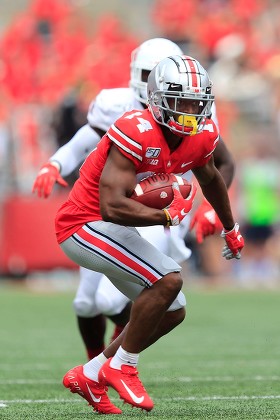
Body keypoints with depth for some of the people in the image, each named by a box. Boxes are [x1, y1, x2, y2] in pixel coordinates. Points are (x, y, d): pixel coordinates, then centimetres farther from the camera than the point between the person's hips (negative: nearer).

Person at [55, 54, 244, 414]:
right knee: (168, 280, -23)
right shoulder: (136, 133, -28)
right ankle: (121, 368, -6)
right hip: (83, 225, -9)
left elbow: (210, 178, 22)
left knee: (172, 312, 12)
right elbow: (112, 207, -35)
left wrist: (230, 229, 36)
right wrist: (169, 215, -25)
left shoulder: (202, 136, -3)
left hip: (111, 231, 9)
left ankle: (89, 376, 21)